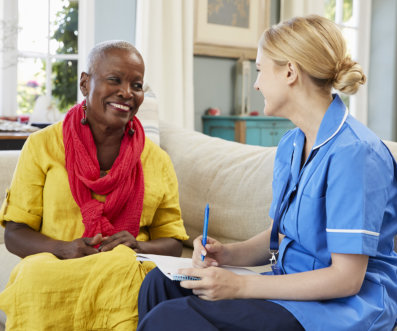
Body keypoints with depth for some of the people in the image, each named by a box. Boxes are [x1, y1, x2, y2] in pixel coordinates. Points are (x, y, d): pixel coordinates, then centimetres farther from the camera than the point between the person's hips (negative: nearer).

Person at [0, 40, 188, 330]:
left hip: (128, 274, 1)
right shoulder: (42, 146, 7)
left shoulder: (158, 161, 11)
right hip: (50, 270, 0)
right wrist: (65, 249, -16)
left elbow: (173, 244, 12)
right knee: (36, 278, -35)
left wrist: (138, 247, -12)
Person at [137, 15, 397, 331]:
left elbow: (347, 278, -21)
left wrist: (240, 285, -21)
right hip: (295, 284, 8)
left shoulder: (354, 151, -19)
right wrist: (227, 253, -2)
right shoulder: (290, 145, 10)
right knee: (161, 283, -7)